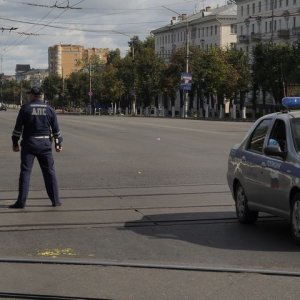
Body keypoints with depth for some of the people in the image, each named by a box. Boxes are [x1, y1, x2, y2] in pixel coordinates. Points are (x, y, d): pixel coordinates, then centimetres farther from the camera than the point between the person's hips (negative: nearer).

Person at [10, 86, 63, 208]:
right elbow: (56, 129, 6)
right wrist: (58, 143, 15)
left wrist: (15, 143, 5)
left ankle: (21, 201, -4)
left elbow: (18, 128, -4)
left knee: (25, 172, 0)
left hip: (29, 144, -2)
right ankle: (55, 200, 10)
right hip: (45, 144, 2)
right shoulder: (49, 109, 4)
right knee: (49, 171, 8)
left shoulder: (25, 108, -4)